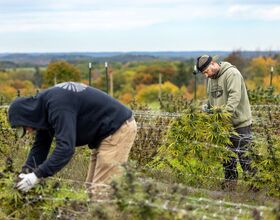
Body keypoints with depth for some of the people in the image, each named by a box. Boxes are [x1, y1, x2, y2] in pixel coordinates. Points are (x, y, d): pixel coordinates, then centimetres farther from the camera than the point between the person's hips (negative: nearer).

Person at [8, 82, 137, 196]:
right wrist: (26, 172, -5)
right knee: (91, 186, 13)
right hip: (106, 132, 10)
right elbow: (40, 145, 6)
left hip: (119, 128, -10)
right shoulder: (43, 104, 4)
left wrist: (37, 175, -32)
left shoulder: (58, 106, -27)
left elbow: (65, 147, -34)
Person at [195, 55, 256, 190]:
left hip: (240, 122, -8)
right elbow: (211, 99, 20)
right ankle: (229, 183, 22)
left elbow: (235, 96, -27)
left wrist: (227, 112, -37)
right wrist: (207, 109, 0)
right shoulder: (211, 78, 12)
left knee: (243, 153, -4)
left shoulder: (231, 73, -15)